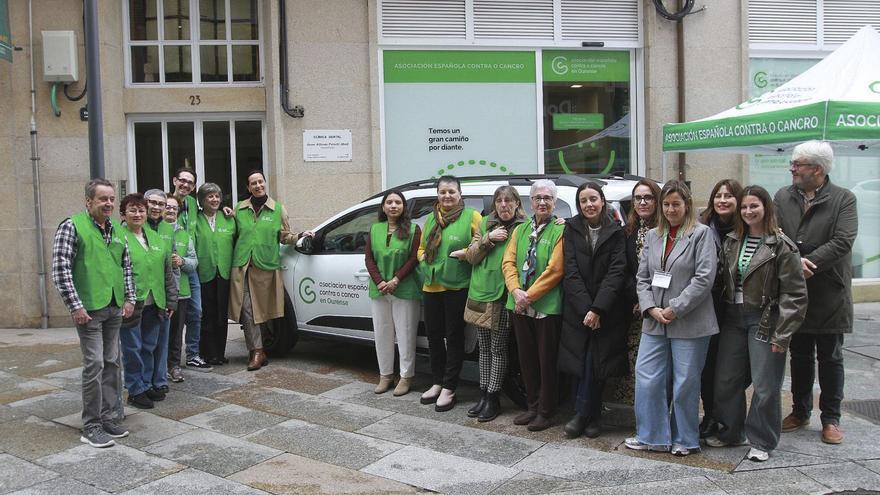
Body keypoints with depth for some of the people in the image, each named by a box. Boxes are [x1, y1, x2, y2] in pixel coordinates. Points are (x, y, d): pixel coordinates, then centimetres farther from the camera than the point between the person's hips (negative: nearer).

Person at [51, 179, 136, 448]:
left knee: (111, 363, 11)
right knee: (94, 364, -6)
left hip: (115, 308, 7)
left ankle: (106, 415, 23)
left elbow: (127, 266, 20)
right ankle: (91, 426, 5)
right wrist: (75, 306, -14)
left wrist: (129, 298, 12)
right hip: (89, 309, -6)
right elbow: (60, 270, -11)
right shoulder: (72, 226, -7)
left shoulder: (117, 229, 12)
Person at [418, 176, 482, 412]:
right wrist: (423, 258, 2)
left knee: (454, 337, 3)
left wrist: (466, 253, -21)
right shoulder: (430, 219, 14)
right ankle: (437, 383, 28)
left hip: (458, 287, -6)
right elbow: (421, 248, 23)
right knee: (434, 336, 13)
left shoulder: (471, 216, -5)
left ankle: (449, 388, 11)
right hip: (431, 286, 6)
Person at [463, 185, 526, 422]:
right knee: (484, 347, 13)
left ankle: (493, 398, 14)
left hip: (503, 297, -5)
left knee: (498, 349, 3)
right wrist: (488, 239, -9)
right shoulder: (485, 224, 9)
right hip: (480, 294, 5)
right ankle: (484, 395, 24)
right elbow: (471, 257, 4)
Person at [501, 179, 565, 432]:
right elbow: (508, 262, 6)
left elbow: (554, 270, -14)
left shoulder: (560, 231, -7)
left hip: (547, 306, -6)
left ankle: (545, 411, 16)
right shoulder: (520, 230, 13)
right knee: (527, 358, 13)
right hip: (520, 306, 6)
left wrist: (530, 295, -15)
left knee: (546, 360, 4)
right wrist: (516, 291, -11)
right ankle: (533, 407, 26)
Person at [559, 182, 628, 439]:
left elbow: (616, 272, -6)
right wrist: (585, 308, -12)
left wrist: (597, 309, -15)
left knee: (597, 364, -2)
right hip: (577, 309, 1)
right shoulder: (571, 229, 4)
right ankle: (590, 417, 13)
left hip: (606, 312, -1)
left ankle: (582, 415, 13)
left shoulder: (616, 232, 2)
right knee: (584, 363, 1)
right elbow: (571, 271, -3)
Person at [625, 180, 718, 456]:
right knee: (647, 379, 2)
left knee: (686, 382, 4)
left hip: (689, 323, -5)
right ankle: (652, 436, 14)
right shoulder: (653, 236, 12)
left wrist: (675, 309, -14)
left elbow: (704, 277, -12)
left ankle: (685, 440, 19)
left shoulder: (701, 234, -3)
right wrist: (651, 308, -5)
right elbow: (642, 277, 10)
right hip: (655, 322, 5)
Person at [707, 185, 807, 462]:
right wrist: (723, 315, 4)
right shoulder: (732, 242, 8)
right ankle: (731, 432, 30)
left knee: (765, 386, 2)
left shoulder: (781, 246, -9)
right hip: (734, 319, 6)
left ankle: (762, 441, 18)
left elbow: (794, 294, -11)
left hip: (764, 321, -6)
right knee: (726, 380, 12)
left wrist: (782, 333, -14)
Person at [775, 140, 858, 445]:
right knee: (800, 356, 14)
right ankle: (800, 412, 28)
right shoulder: (783, 198, 4)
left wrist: (808, 262, -24)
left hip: (829, 294, -3)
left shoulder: (844, 199, -5)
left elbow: (843, 241, -17)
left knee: (830, 358, 8)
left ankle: (831, 419, 20)